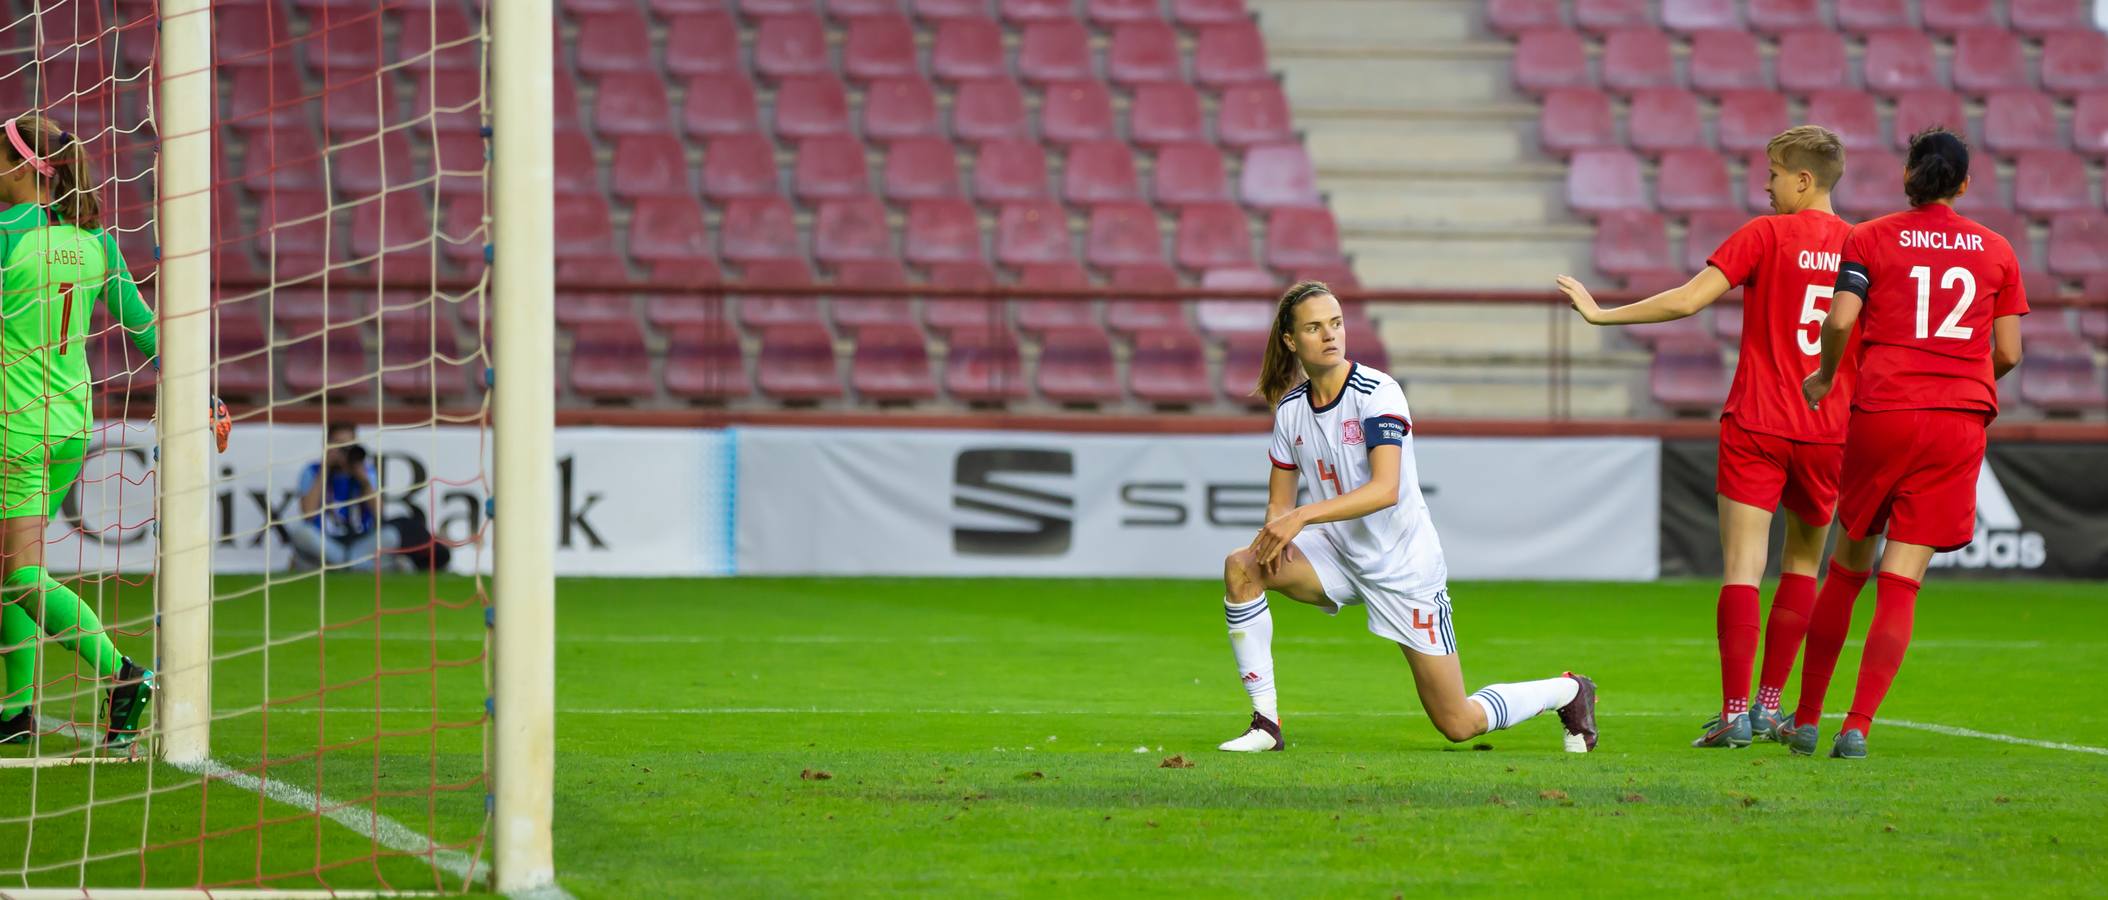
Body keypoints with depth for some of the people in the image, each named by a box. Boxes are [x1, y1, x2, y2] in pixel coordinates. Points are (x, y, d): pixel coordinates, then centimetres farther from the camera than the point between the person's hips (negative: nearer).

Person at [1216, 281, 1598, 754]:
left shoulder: (1377, 392, -20)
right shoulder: (1290, 407, 0)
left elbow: (1386, 489, -30)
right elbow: (1280, 500, 6)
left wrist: (1303, 516, -37)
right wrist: (1276, 528, -18)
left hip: (1404, 568, -5)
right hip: (1337, 555, 5)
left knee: (1458, 724, -2)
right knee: (1241, 567, -21)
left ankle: (1569, 692, 28)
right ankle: (1266, 723, -15)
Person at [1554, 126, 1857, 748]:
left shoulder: (1766, 235, -6)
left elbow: (1687, 300, -12)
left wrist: (1602, 315, -4)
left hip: (1756, 423, -4)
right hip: (1827, 433, 4)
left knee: (1743, 566, -5)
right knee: (1802, 563, 18)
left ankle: (1735, 714, -12)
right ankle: (1769, 707, 17)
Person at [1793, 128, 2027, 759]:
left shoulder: (1870, 239, 3)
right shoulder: (1995, 250, 9)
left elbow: (1840, 320, -10)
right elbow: (2008, 352, 6)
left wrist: (1824, 378, 8)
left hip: (1882, 412, 0)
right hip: (1961, 422, 0)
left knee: (1847, 567, 14)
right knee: (1901, 583, -1)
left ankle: (1806, 718, 19)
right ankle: (1858, 726, -11)